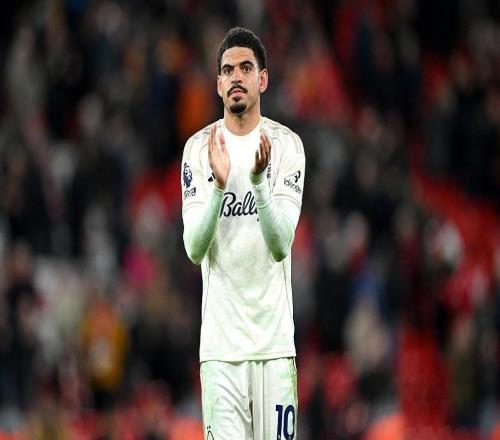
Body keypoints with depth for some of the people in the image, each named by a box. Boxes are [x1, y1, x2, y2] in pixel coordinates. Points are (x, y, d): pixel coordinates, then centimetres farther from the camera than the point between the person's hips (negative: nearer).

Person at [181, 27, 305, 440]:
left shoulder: (287, 145, 1)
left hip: (274, 339, 0)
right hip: (220, 341, 0)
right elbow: (194, 249, -7)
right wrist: (219, 185, -22)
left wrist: (258, 179, -25)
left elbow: (281, 245, -10)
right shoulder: (199, 149, 3)